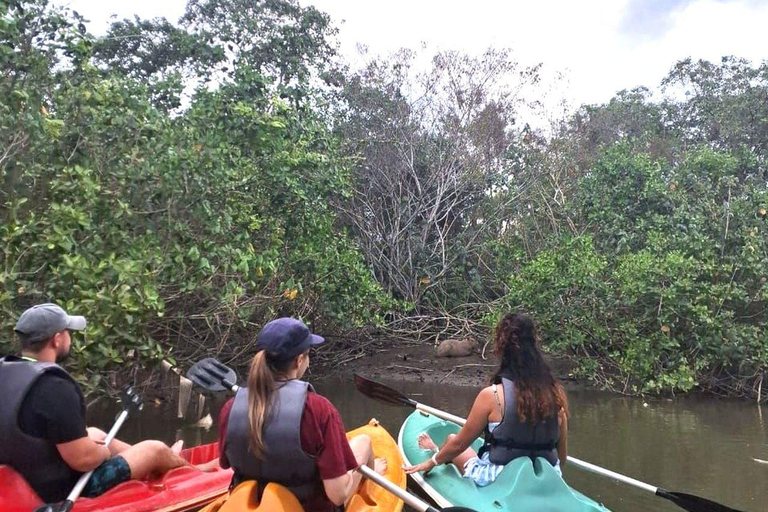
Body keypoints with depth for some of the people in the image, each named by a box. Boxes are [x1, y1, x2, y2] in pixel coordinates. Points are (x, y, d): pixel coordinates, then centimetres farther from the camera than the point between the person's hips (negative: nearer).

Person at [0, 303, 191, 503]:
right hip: (63, 489, -9)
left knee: (94, 433, 29)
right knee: (155, 449, 5)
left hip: (25, 480, 9)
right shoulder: (53, 386, -30)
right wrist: (104, 451, -6)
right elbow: (83, 459, -28)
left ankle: (172, 461, 44)